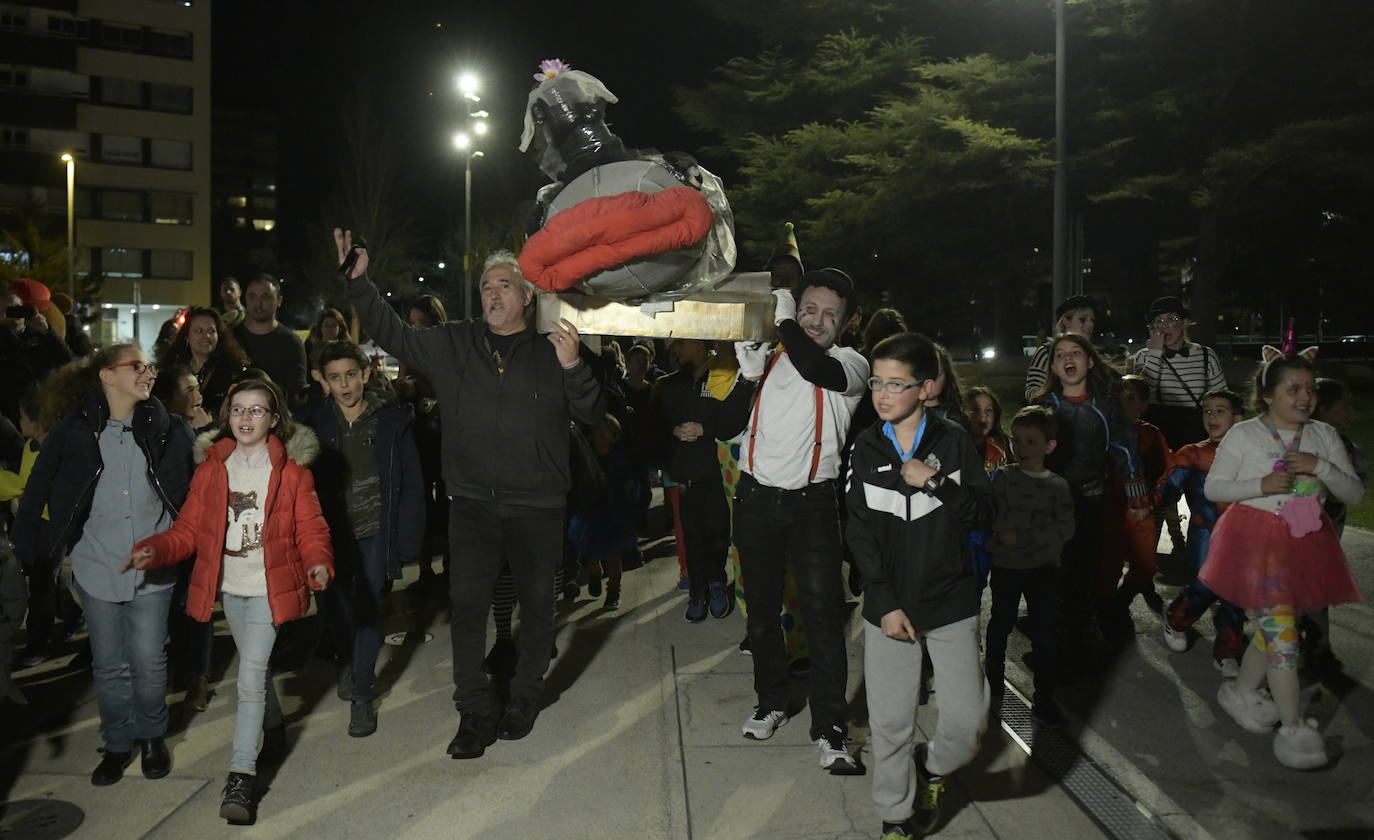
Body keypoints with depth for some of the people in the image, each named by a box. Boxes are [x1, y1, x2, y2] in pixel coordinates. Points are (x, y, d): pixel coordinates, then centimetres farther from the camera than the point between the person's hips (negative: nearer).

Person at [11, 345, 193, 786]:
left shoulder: (163, 428, -2)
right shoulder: (74, 431, -4)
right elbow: (37, 491, 1)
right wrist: (31, 546, -1)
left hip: (151, 567, 0)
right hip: (97, 566, 0)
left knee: (148, 659, 3)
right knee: (109, 664, 11)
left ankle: (152, 735, 27)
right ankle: (118, 743, 30)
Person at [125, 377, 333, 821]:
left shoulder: (291, 469, -6)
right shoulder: (211, 468, 2)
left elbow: (310, 528, -5)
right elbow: (188, 529, 1)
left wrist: (319, 562, -24)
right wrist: (152, 550, -17)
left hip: (269, 587, -4)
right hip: (228, 586, 4)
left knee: (250, 676, -11)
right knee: (255, 668, 21)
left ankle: (241, 775, -7)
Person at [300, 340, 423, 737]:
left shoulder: (393, 418, -7)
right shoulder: (316, 423, -2)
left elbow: (411, 482, -4)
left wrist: (408, 536, -9)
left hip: (375, 530, -2)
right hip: (332, 531, 2)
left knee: (368, 610, -4)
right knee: (337, 607, 11)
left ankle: (361, 696, 9)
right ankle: (348, 662, 43)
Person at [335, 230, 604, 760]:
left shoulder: (551, 352, 0)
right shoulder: (453, 345, 7)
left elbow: (592, 415, -4)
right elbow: (393, 335, 12)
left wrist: (573, 367, -21)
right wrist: (358, 282, 3)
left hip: (536, 505, -1)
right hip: (472, 503, 2)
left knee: (537, 603, 10)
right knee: (466, 603, 0)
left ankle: (524, 698, 31)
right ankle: (474, 714, 13)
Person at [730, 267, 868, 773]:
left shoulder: (850, 363, 0)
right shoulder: (769, 360, 9)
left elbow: (816, 368, -26)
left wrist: (784, 321, -14)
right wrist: (747, 377, -6)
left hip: (812, 503, -3)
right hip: (757, 498, 4)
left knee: (823, 614, -6)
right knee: (761, 609, 14)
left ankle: (829, 729, 2)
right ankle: (771, 703, 31)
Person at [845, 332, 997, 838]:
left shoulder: (953, 441, -2)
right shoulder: (867, 448, 0)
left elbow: (985, 515, -5)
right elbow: (860, 532, -2)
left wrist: (936, 483, -21)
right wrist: (885, 604, -9)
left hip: (951, 601, 0)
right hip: (888, 604, 1)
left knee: (968, 720, 0)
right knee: (891, 722, 5)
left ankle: (931, 768, 32)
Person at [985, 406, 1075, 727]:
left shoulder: (1058, 486, 1)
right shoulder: (1003, 476, -3)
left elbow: (1065, 530, -8)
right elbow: (997, 521, -12)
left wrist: (1020, 536, -17)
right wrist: (1042, 525, -18)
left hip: (1043, 568, 1)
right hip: (1006, 566, -1)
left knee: (1044, 634, 4)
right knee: (1000, 626, 12)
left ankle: (1044, 701, 15)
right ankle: (995, 688, 29)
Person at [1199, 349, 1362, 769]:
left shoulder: (1325, 436, 5)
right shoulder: (1243, 435, -6)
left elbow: (1354, 493, 3)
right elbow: (1213, 487, -3)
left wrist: (1320, 466, -14)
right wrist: (1260, 486, -18)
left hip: (1305, 542, 5)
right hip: (1256, 540, -5)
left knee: (1274, 627, 12)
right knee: (1281, 629, -9)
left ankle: (1240, 691, 34)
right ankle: (1292, 728, -2)